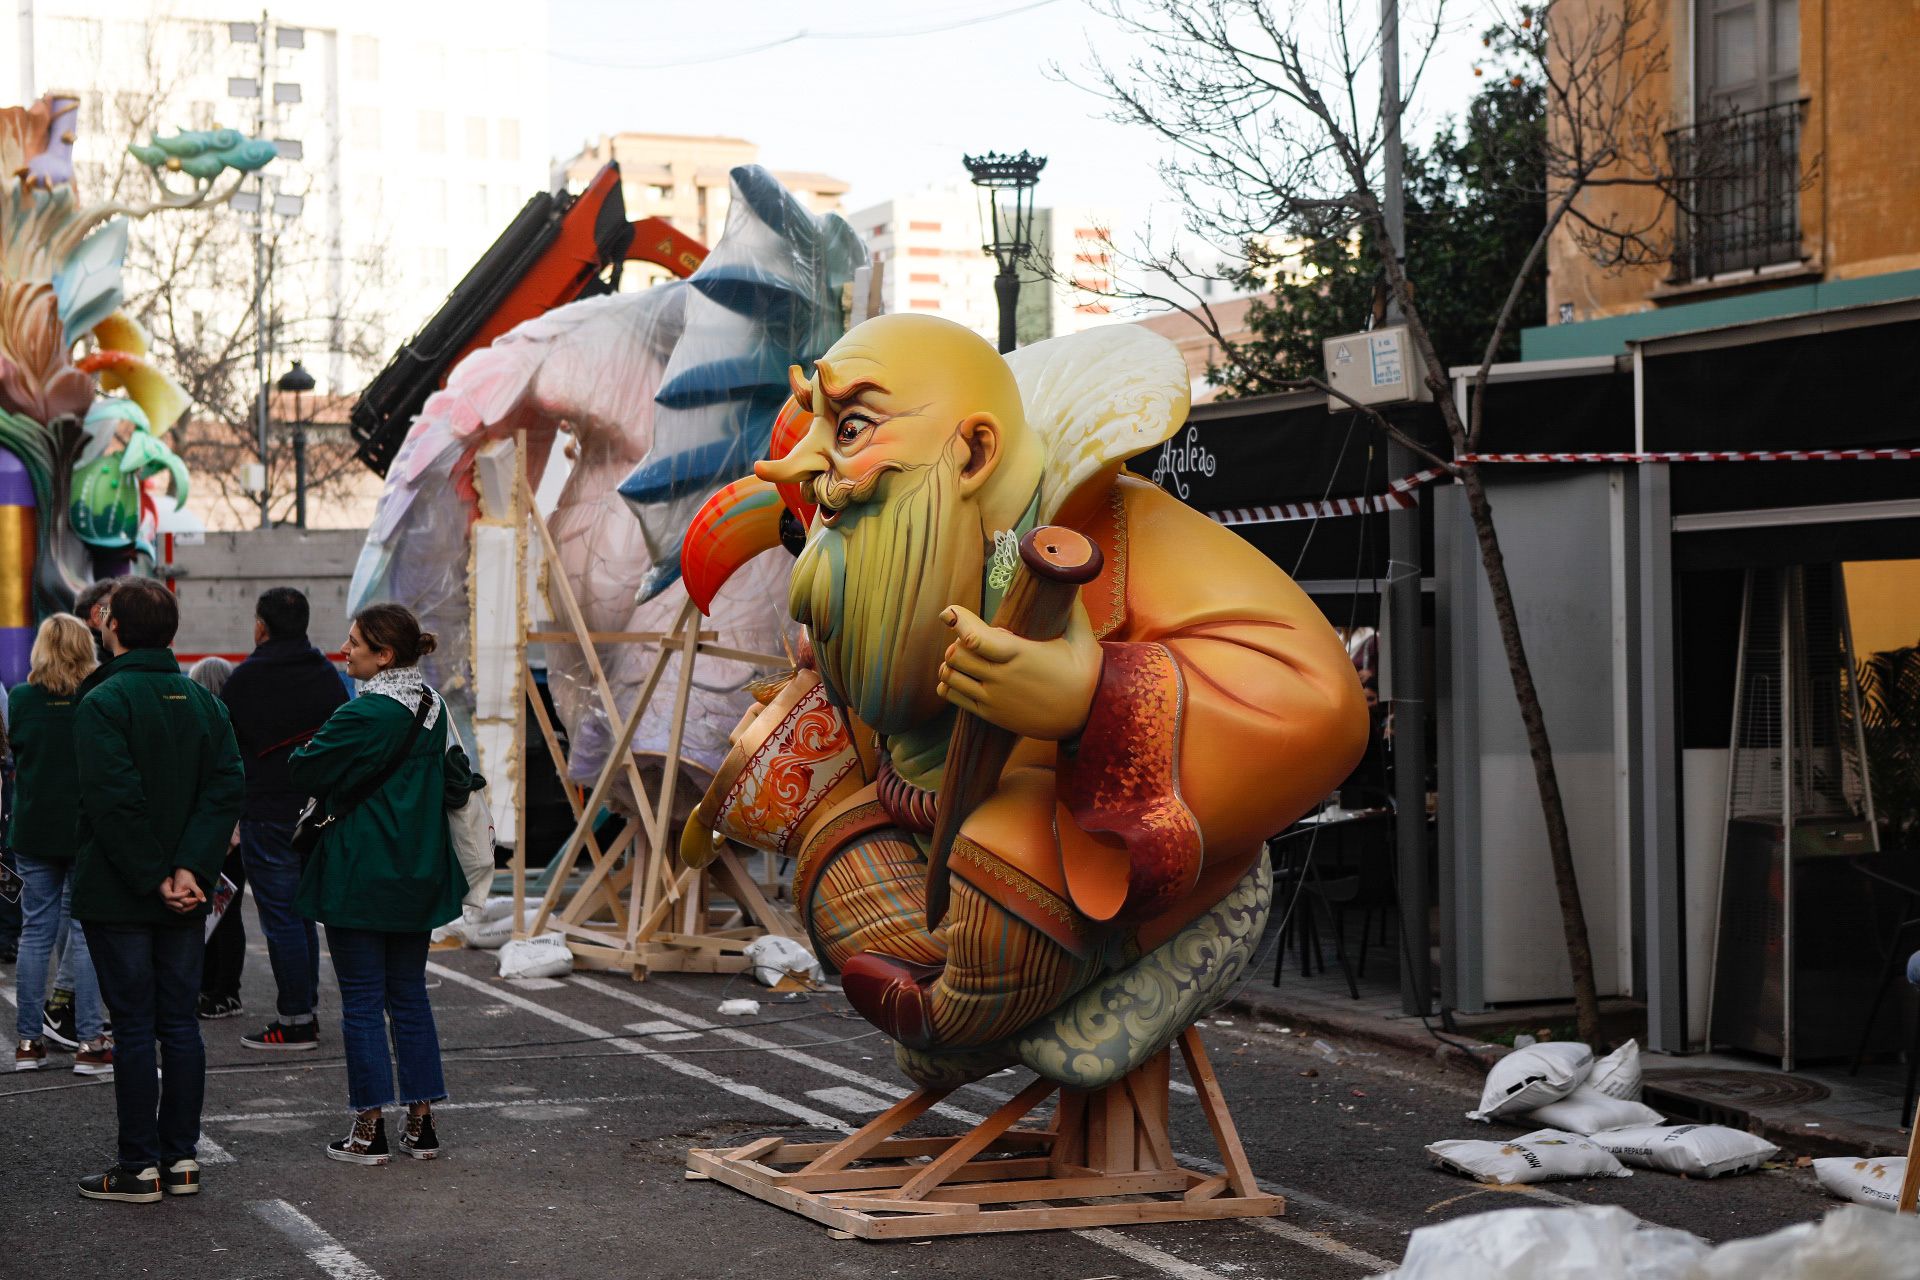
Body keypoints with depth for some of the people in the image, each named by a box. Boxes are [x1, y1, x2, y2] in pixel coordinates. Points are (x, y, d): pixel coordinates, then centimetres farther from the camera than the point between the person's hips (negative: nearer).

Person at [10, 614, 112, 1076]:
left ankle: (29, 1040, 13)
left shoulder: (20, 699, -2)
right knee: (86, 934, 2)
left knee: (35, 932, 10)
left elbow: (15, 752, 9)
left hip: (33, 830, 3)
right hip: (87, 830, -3)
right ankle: (89, 1042, 2)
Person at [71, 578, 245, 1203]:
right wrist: (190, 869, -9)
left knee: (133, 1028, -1)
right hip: (186, 897, 5)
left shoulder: (103, 702, -12)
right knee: (180, 1023, 10)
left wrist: (153, 878, -14)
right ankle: (181, 1158, 14)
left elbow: (115, 801, -20)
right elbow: (228, 790, -1)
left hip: (118, 895, -5)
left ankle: (139, 1167, 3)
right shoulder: (204, 702, 8)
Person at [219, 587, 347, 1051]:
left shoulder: (247, 677, -10)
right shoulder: (328, 674, 7)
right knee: (302, 913, 16)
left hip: (268, 815, -6)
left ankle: (295, 1021, -2)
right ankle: (306, 1010, 21)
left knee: (281, 917, -3)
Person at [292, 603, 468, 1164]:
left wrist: (309, 747, 8)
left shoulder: (366, 714, -19)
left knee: (362, 1002, 1)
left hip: (361, 876, -8)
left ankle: (370, 1130, 4)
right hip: (418, 875, 8)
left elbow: (307, 767, -13)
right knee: (409, 995, 14)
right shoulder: (432, 707, 7)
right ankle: (422, 1123, 16)